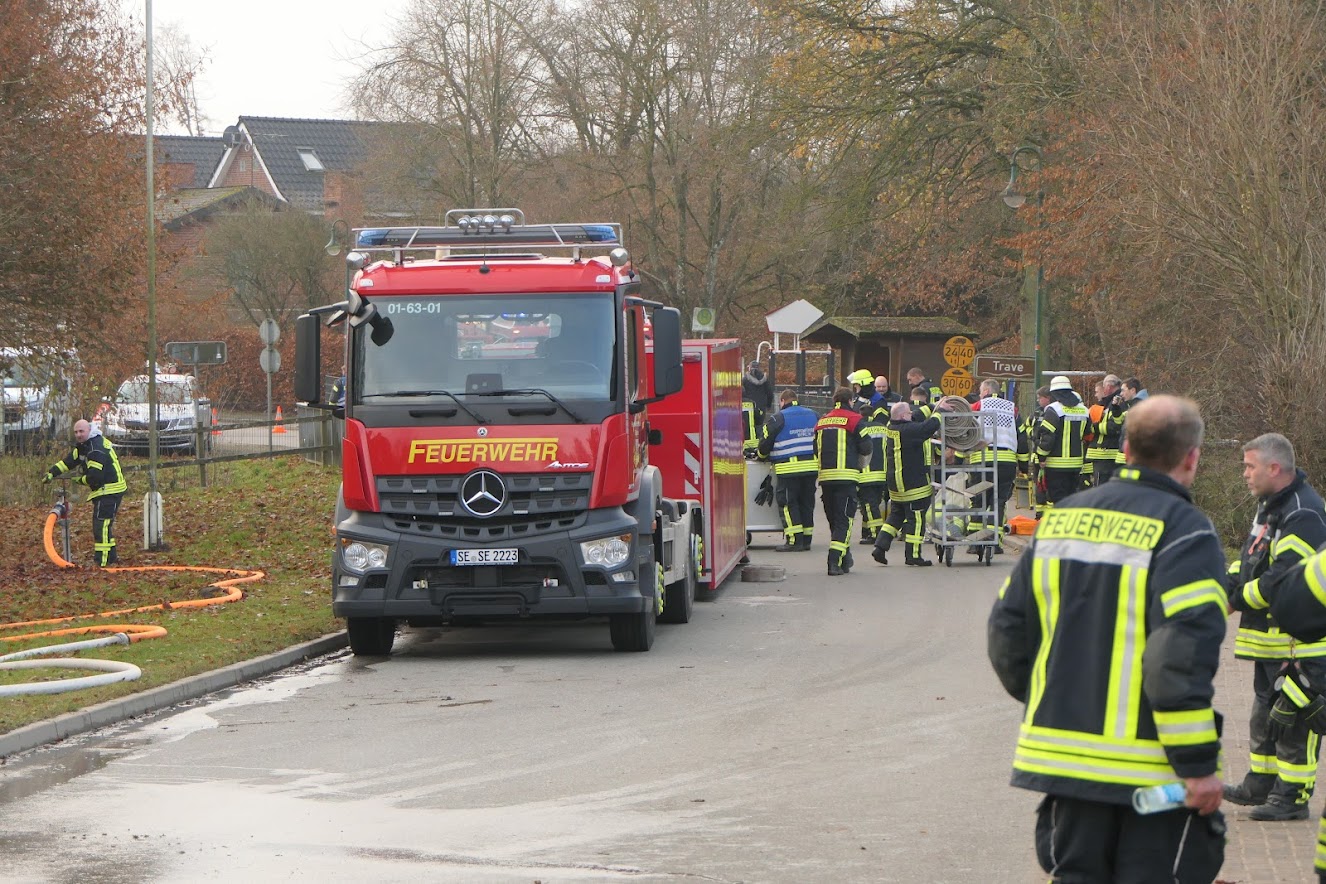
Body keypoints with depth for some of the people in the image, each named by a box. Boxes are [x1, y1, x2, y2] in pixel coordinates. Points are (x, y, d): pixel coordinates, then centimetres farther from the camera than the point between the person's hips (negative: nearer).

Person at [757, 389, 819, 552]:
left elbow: (765, 443, 0)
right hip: (812, 465, 6)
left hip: (789, 468, -6)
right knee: (807, 502, 12)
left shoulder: (778, 419, -4)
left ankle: (794, 540, -9)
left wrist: (764, 455, 21)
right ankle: (806, 539, 15)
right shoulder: (812, 416, 14)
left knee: (788, 502, -2)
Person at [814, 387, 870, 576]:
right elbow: (865, 448, -5)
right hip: (846, 475, -5)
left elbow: (816, 450, 16)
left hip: (825, 475, 5)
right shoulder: (854, 420, -3)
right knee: (844, 519, -5)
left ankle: (844, 560, 22)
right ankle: (836, 561, -18)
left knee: (833, 518, 15)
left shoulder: (822, 422, 14)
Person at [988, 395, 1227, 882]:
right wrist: (1199, 764, -16)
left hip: (1062, 756, 6)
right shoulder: (1184, 532, -12)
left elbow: (1009, 631, 12)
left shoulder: (1061, 519, 8)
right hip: (1152, 769, -6)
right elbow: (1181, 658, -21)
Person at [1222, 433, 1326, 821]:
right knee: (1265, 712, 20)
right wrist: (1231, 580, 1)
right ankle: (1260, 785, 31)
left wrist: (1238, 598, -16)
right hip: (1271, 635, 11)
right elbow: (1251, 558, 21)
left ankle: (1293, 796, 2)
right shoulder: (1271, 505, 14)